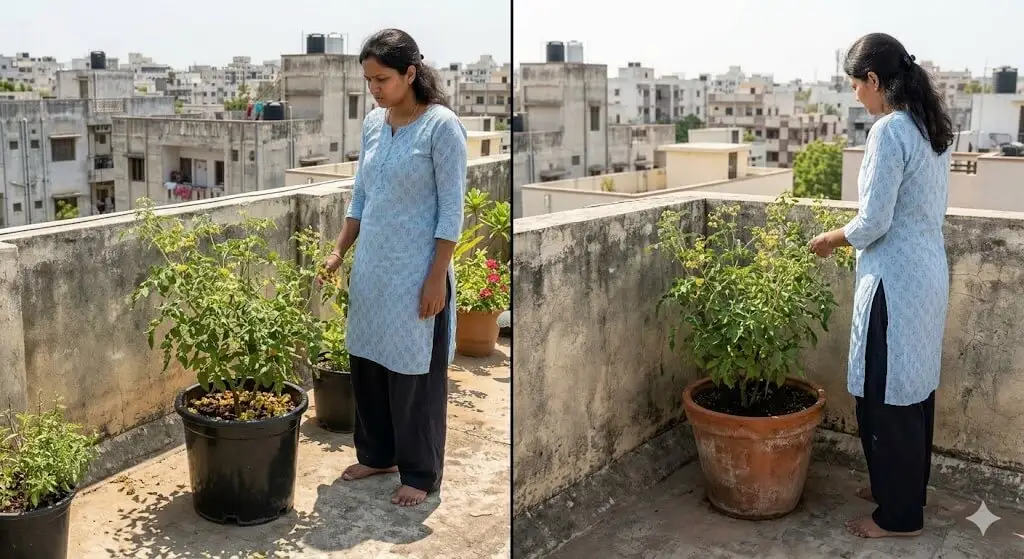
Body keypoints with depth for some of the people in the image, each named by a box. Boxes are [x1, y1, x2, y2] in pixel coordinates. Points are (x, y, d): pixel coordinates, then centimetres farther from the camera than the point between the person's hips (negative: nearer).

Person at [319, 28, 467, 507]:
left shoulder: (442, 126, -14)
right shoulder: (372, 123, 8)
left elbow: (452, 211, -15)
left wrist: (436, 278, -17)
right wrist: (338, 254, 9)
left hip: (416, 273, -7)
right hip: (371, 268, 7)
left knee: (415, 373, 3)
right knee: (367, 362, 15)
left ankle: (421, 474, 18)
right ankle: (377, 455, 34)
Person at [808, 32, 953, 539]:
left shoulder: (889, 131, -20)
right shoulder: (931, 127, 9)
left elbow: (874, 223, -20)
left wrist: (829, 240, -3)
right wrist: (849, 237, 17)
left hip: (896, 279, -10)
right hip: (928, 271, 10)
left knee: (886, 394, 2)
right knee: (914, 387, 19)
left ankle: (899, 515, 14)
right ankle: (908, 488, 34)